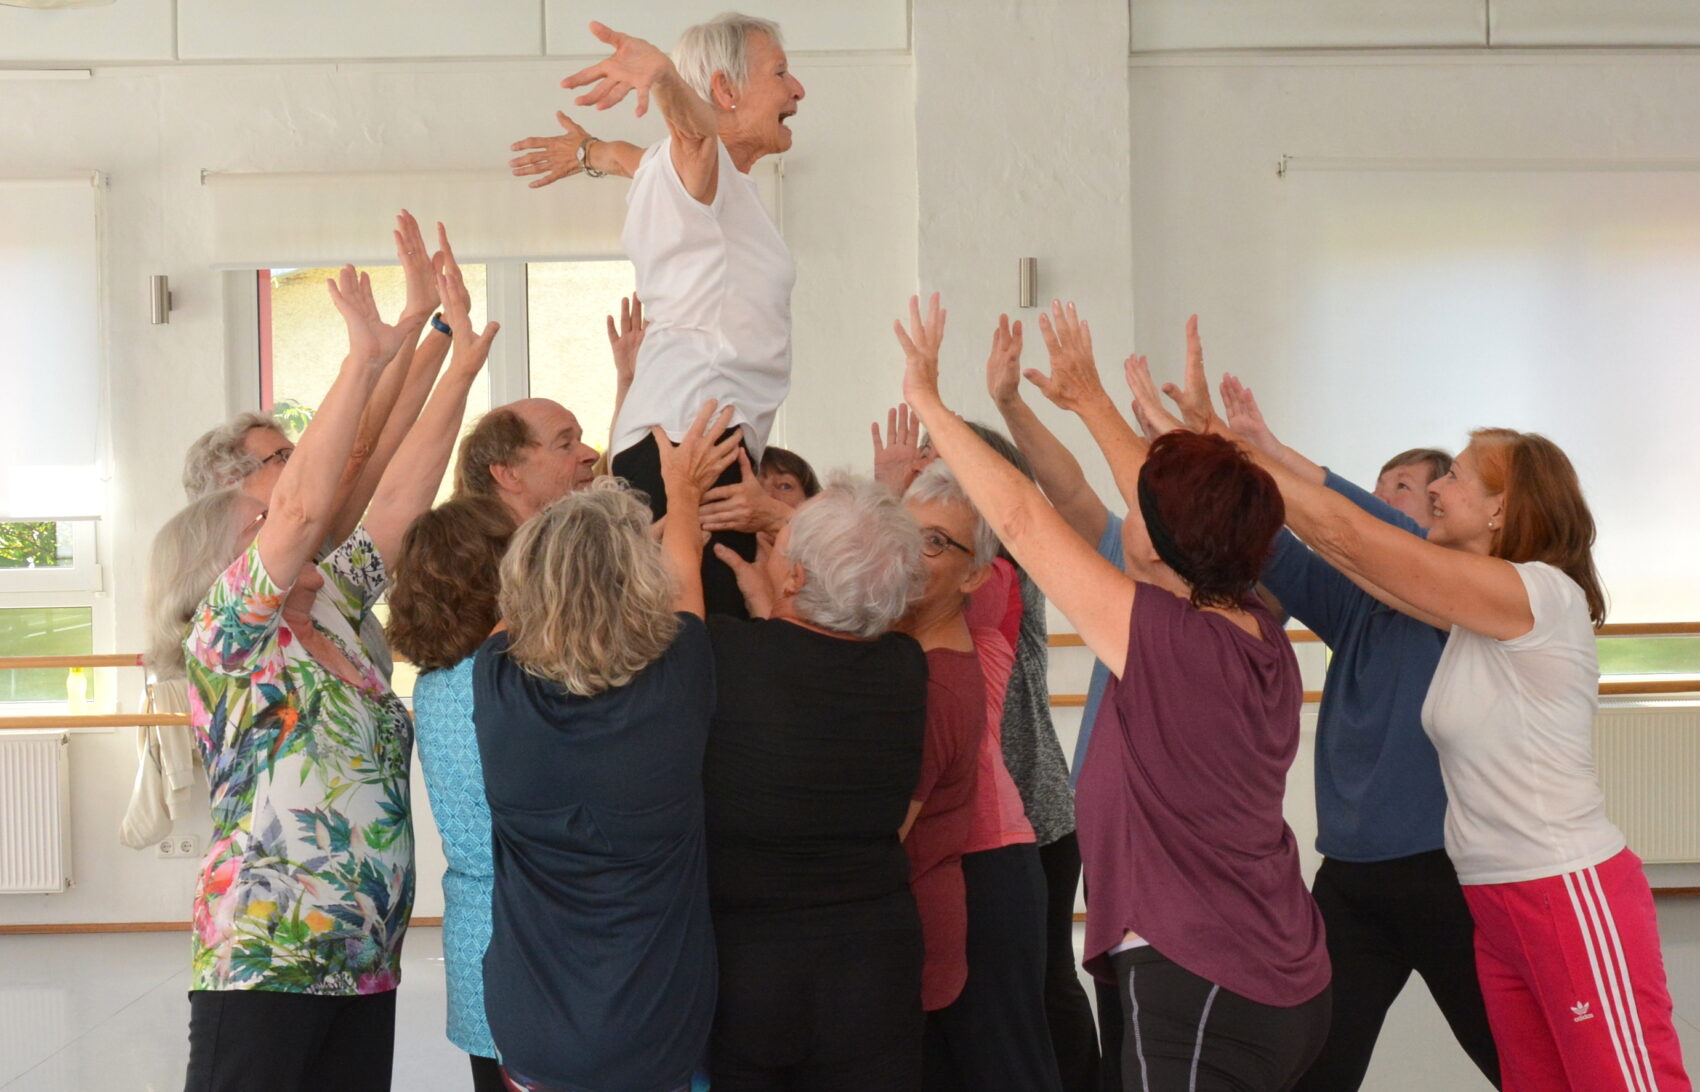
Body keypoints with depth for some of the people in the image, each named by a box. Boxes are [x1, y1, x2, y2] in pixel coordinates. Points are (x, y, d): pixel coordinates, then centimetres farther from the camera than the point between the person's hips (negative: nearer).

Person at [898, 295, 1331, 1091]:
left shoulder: (1163, 639, -18)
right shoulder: (1262, 638, 2)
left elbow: (1019, 517, -12)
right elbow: (1179, 513, 17)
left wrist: (926, 398, -1)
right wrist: (1091, 401, 28)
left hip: (1197, 993, -8)